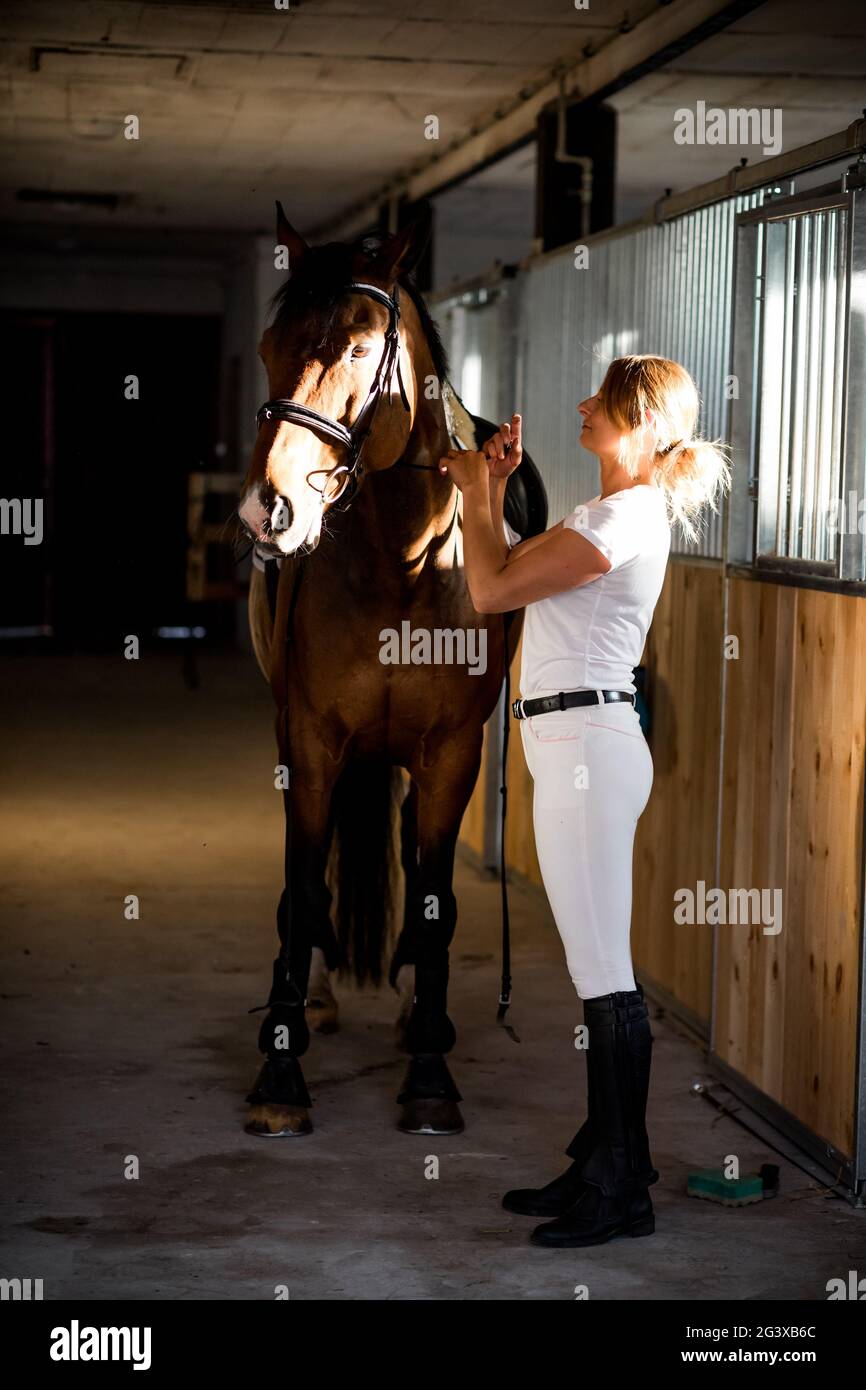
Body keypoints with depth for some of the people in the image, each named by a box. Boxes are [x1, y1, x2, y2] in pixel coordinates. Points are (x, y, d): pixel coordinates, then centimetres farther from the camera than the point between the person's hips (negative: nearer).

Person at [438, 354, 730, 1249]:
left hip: (586, 744, -11)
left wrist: (478, 493, -2)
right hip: (579, 746, 11)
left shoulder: (622, 520, -14)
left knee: (606, 974, -7)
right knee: (599, 969, 14)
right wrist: (493, 490, 16)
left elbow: (490, 590, -14)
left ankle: (621, 1193, -1)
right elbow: (508, 576, 24)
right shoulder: (620, 513, 18)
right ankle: (606, 1164, 22)